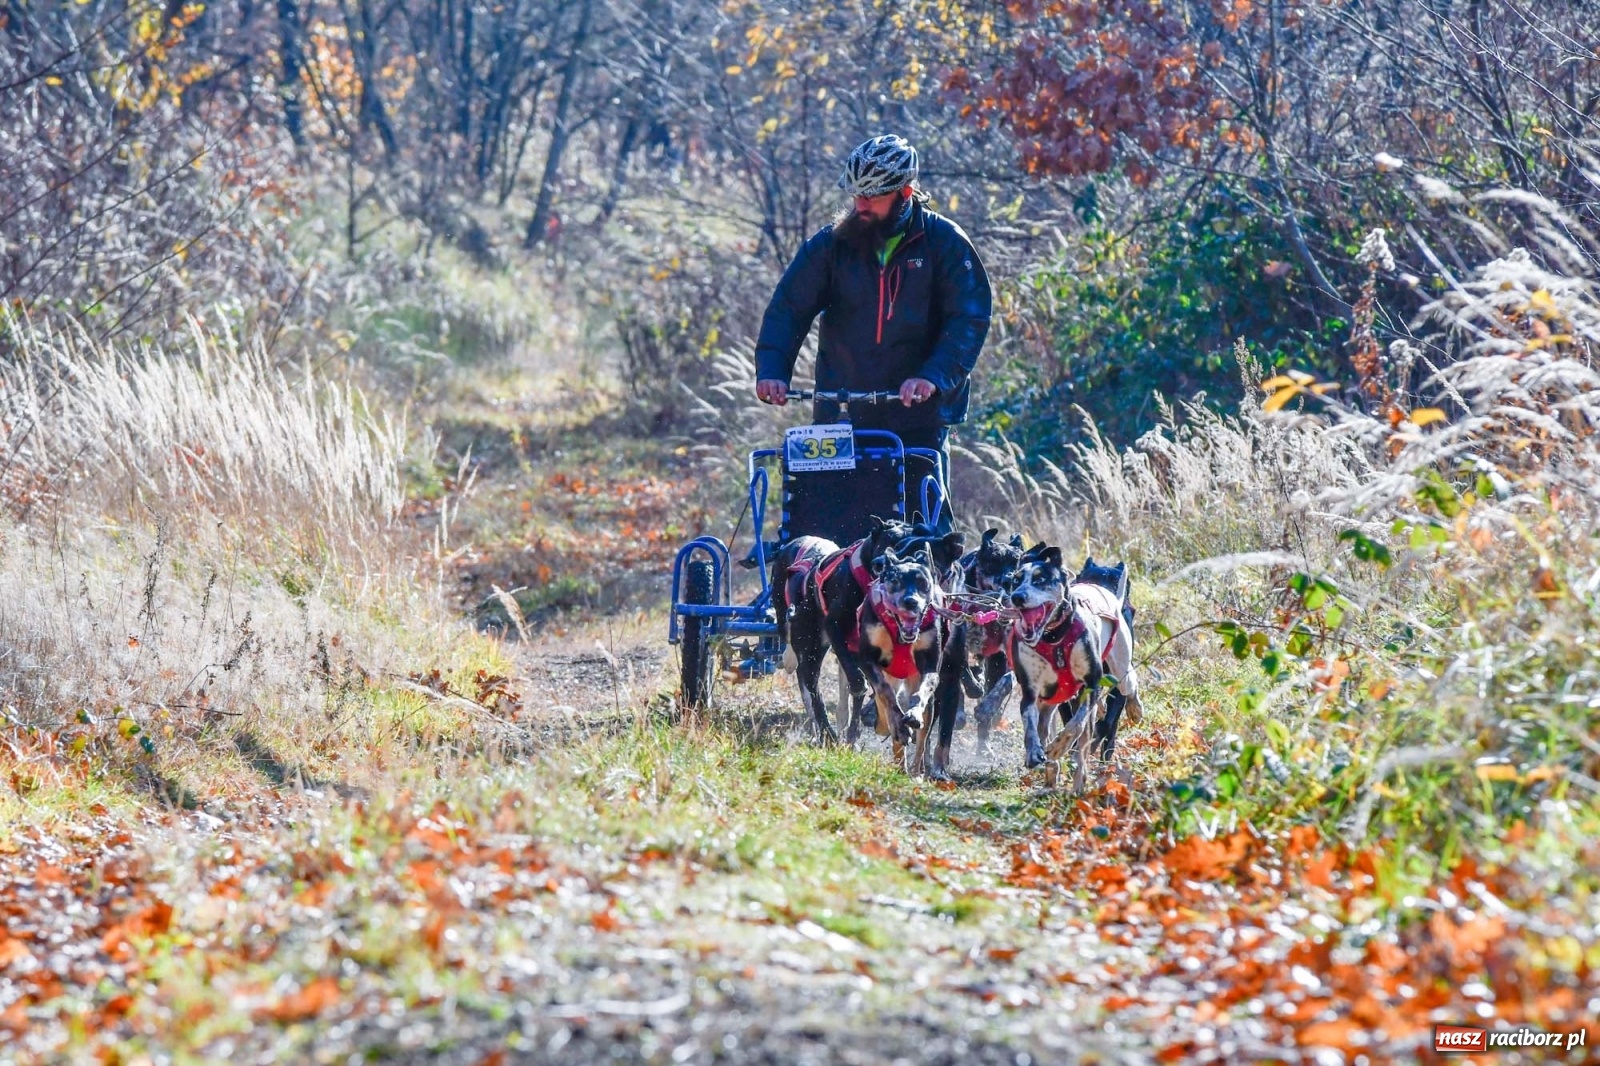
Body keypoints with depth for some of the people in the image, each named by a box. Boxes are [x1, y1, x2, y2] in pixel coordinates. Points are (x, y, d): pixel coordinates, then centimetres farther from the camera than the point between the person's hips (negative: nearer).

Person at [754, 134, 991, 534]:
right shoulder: (832, 243, 4)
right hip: (840, 417, 2)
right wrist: (771, 371, -17)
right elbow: (788, 309, 0)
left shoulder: (943, 243, -2)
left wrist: (933, 377, -24)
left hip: (919, 418, -2)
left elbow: (969, 319, -8)